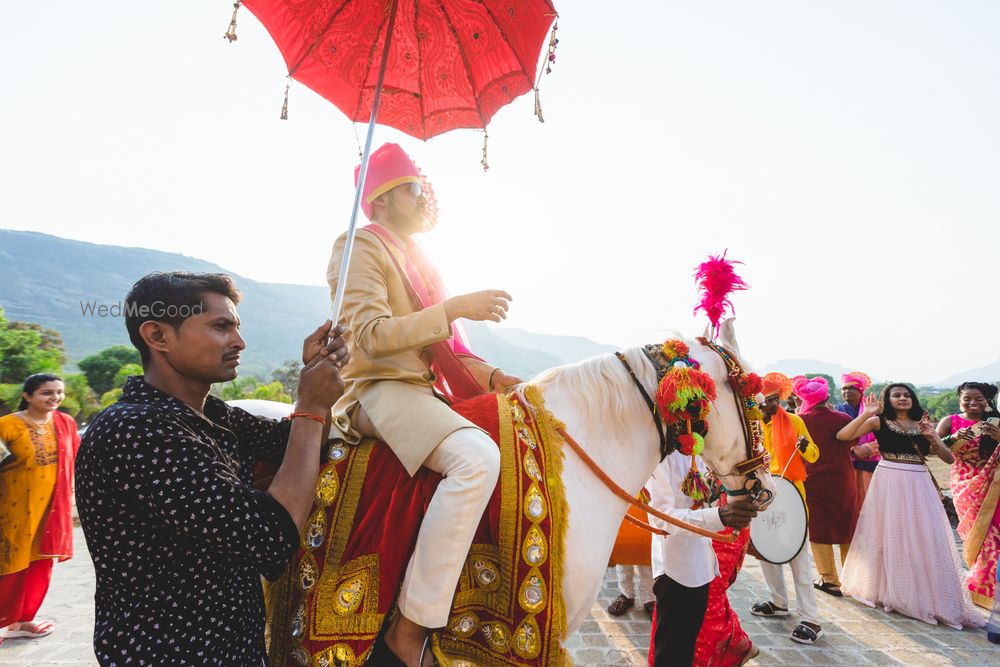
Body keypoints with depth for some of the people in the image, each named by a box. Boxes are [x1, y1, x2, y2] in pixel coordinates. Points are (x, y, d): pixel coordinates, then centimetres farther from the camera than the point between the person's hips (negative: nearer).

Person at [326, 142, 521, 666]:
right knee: (477, 458, -33)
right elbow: (372, 336, -17)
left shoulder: (418, 261, 23)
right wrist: (455, 308, -20)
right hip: (380, 389, -9)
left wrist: (492, 377, 4)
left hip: (429, 391, 9)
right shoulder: (361, 249, -2)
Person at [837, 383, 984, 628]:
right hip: (889, 483, -3)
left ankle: (927, 597, 20)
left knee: (923, 538, 5)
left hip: (918, 485, 3)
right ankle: (887, 590, 22)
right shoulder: (879, 421, 0)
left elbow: (949, 458, 7)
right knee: (889, 536, 7)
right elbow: (843, 436, -12)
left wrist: (932, 437, -9)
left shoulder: (923, 424, 10)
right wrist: (866, 413, -15)